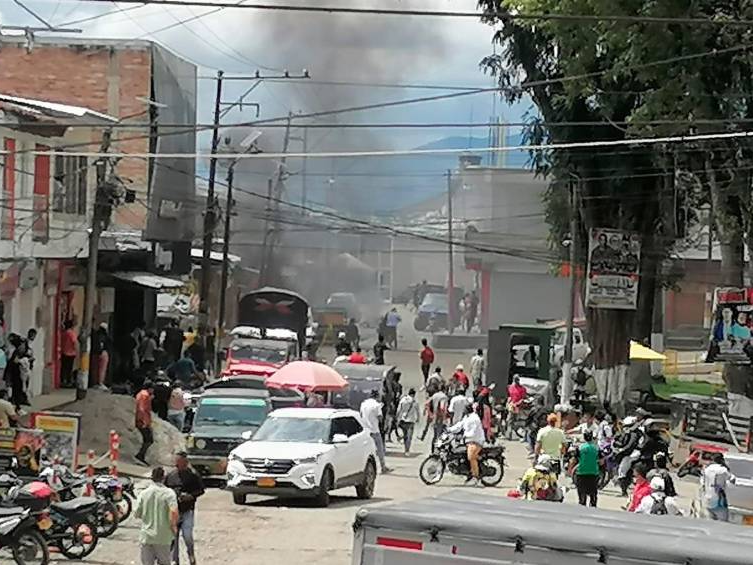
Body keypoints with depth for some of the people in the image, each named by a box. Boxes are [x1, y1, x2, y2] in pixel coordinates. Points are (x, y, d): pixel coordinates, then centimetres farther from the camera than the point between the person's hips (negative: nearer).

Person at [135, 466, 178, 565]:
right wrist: (173, 526, -7)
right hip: (163, 537, -2)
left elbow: (136, 513, 0)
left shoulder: (144, 493, -2)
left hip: (146, 536, 2)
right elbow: (174, 512, -23)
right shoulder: (168, 492, -10)